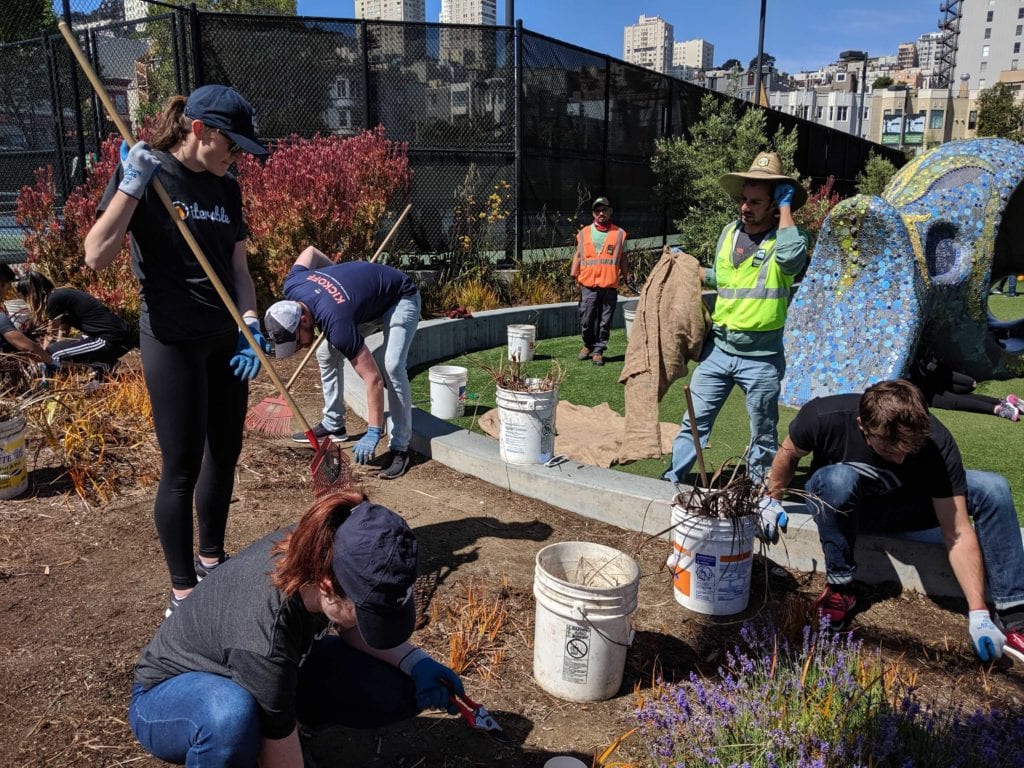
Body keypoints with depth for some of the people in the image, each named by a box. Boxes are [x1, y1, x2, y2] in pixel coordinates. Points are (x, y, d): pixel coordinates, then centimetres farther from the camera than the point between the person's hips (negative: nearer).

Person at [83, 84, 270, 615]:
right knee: (182, 468, -2)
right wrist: (131, 185, -23)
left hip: (225, 339, 7)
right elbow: (96, 257, -17)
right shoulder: (144, 174, -8)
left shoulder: (226, 188, 9)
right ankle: (182, 591, 13)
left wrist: (251, 325, -3)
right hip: (173, 342, -6)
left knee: (225, 453, 13)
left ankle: (211, 561, 32)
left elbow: (238, 267, 11)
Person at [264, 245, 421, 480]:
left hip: (400, 298, -9)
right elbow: (310, 251, 3)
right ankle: (333, 425, 18)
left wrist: (373, 433, -36)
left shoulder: (336, 322, -39)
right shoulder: (292, 286, -19)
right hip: (365, 294, 9)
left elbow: (373, 378, -37)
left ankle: (400, 448, -20)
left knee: (392, 366, -27)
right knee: (326, 355, 5)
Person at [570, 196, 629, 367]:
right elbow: (578, 255, 13)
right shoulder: (584, 233, 9)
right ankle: (588, 345, 27)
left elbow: (623, 258, 12)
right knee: (586, 321, 4)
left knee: (604, 322, 4)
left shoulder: (619, 234, 7)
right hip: (588, 286, 1)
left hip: (610, 287, -1)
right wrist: (573, 276, 4)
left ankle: (598, 351, 15)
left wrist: (626, 277, 8)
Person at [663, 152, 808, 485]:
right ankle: (672, 478, 20)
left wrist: (786, 207, -23)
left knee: (763, 435, 12)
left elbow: (791, 258, -35)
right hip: (718, 349, 4)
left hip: (761, 358, -4)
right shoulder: (730, 232, 7)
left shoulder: (787, 236, -9)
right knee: (694, 420, 9)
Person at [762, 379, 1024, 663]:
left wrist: (978, 613, -31)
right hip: (834, 499, -1)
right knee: (839, 477, -39)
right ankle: (839, 586, -18)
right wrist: (772, 500, -4)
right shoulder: (824, 417, -33)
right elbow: (789, 453, -8)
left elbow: (958, 534, -27)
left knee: (993, 489, -21)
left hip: (900, 505, 2)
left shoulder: (937, 444, -30)